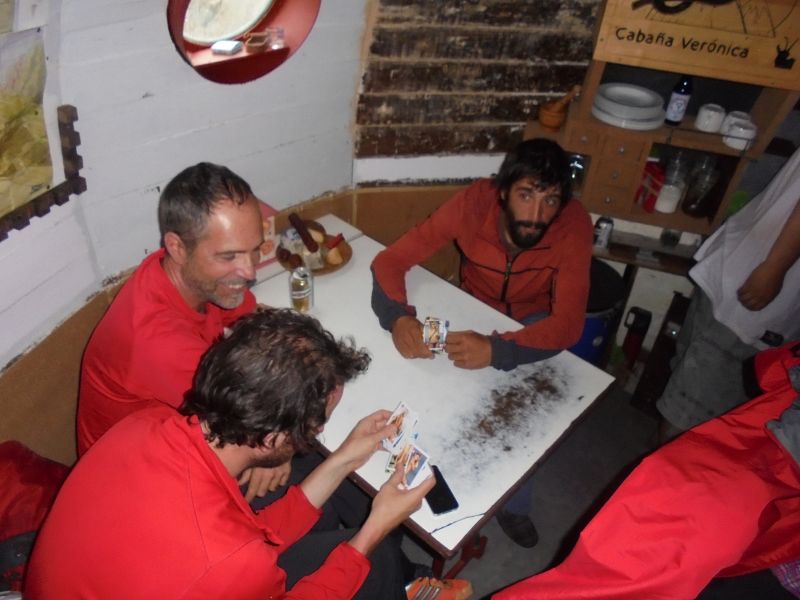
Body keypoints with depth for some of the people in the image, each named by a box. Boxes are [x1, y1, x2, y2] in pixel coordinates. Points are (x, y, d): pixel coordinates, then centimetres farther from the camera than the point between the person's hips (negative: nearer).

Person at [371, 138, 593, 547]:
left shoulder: (574, 224, -29)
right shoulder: (475, 202, -27)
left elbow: (568, 323, -36)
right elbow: (391, 259, -25)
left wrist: (496, 350, -52)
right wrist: (398, 315, -45)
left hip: (531, 323, 0)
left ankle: (513, 504, 5)